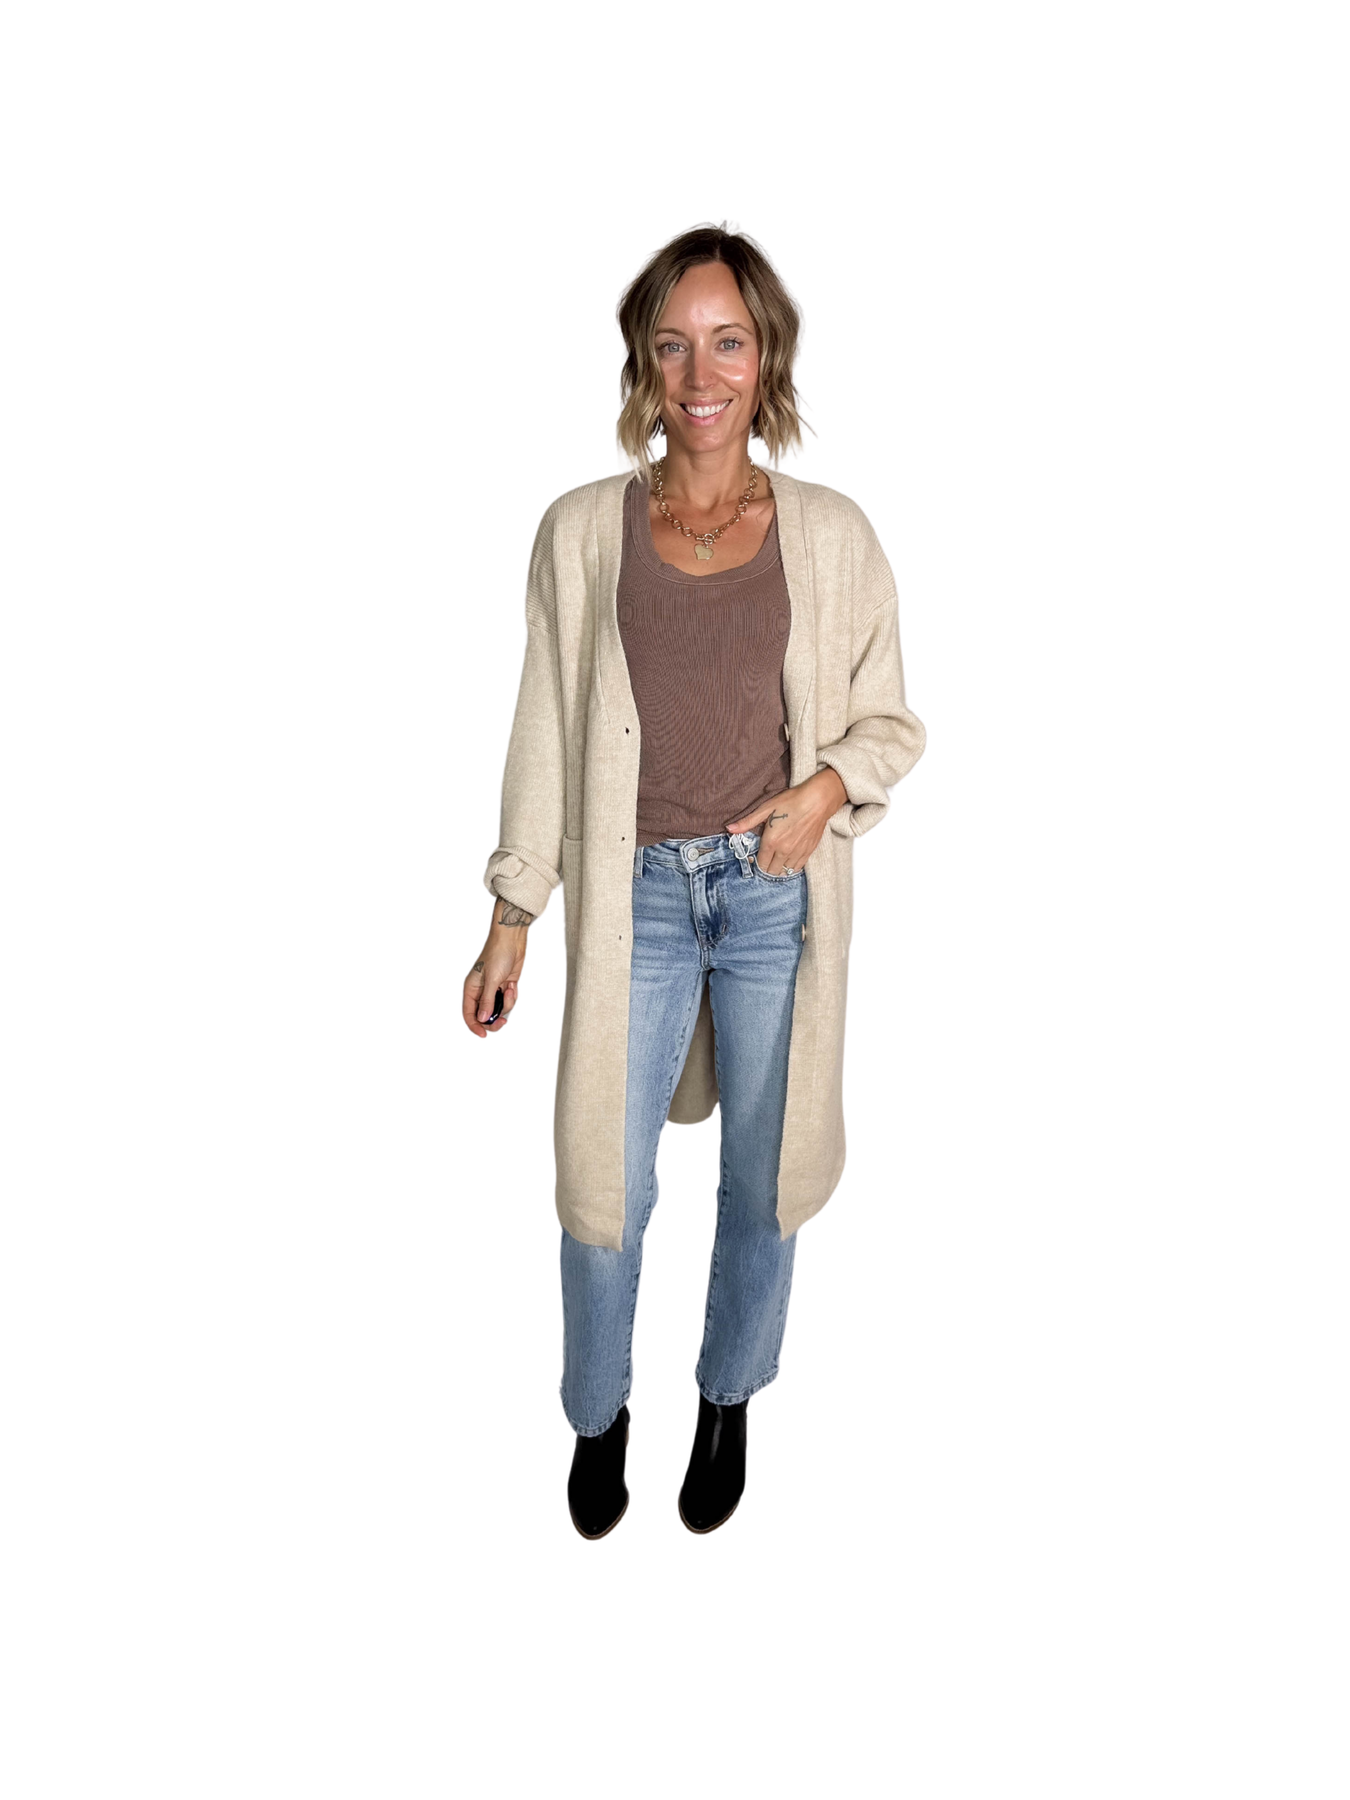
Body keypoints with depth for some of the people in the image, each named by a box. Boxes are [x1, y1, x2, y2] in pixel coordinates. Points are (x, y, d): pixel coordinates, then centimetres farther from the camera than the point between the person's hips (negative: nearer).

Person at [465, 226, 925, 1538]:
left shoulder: (832, 534, -1)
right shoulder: (582, 530, -2)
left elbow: (890, 718, 7)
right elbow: (545, 732, 2)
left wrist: (831, 786, -14)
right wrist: (511, 917, 3)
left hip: (779, 893, 1)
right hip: (635, 894, 0)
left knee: (763, 1180, 15)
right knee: (604, 1188, 8)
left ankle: (727, 1398, 42)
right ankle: (598, 1413, 37)